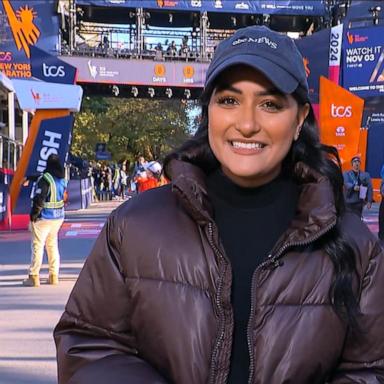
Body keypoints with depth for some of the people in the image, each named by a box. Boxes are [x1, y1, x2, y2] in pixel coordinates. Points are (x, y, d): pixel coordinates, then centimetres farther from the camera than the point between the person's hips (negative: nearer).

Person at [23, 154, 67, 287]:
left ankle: (34, 277, -1)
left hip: (44, 218, -7)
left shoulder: (45, 179, -17)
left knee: (37, 246, -2)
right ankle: (54, 276, 16)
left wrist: (34, 215, -9)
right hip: (58, 217, 7)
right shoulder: (62, 180, 6)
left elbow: (39, 199, -21)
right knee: (52, 245, 15)